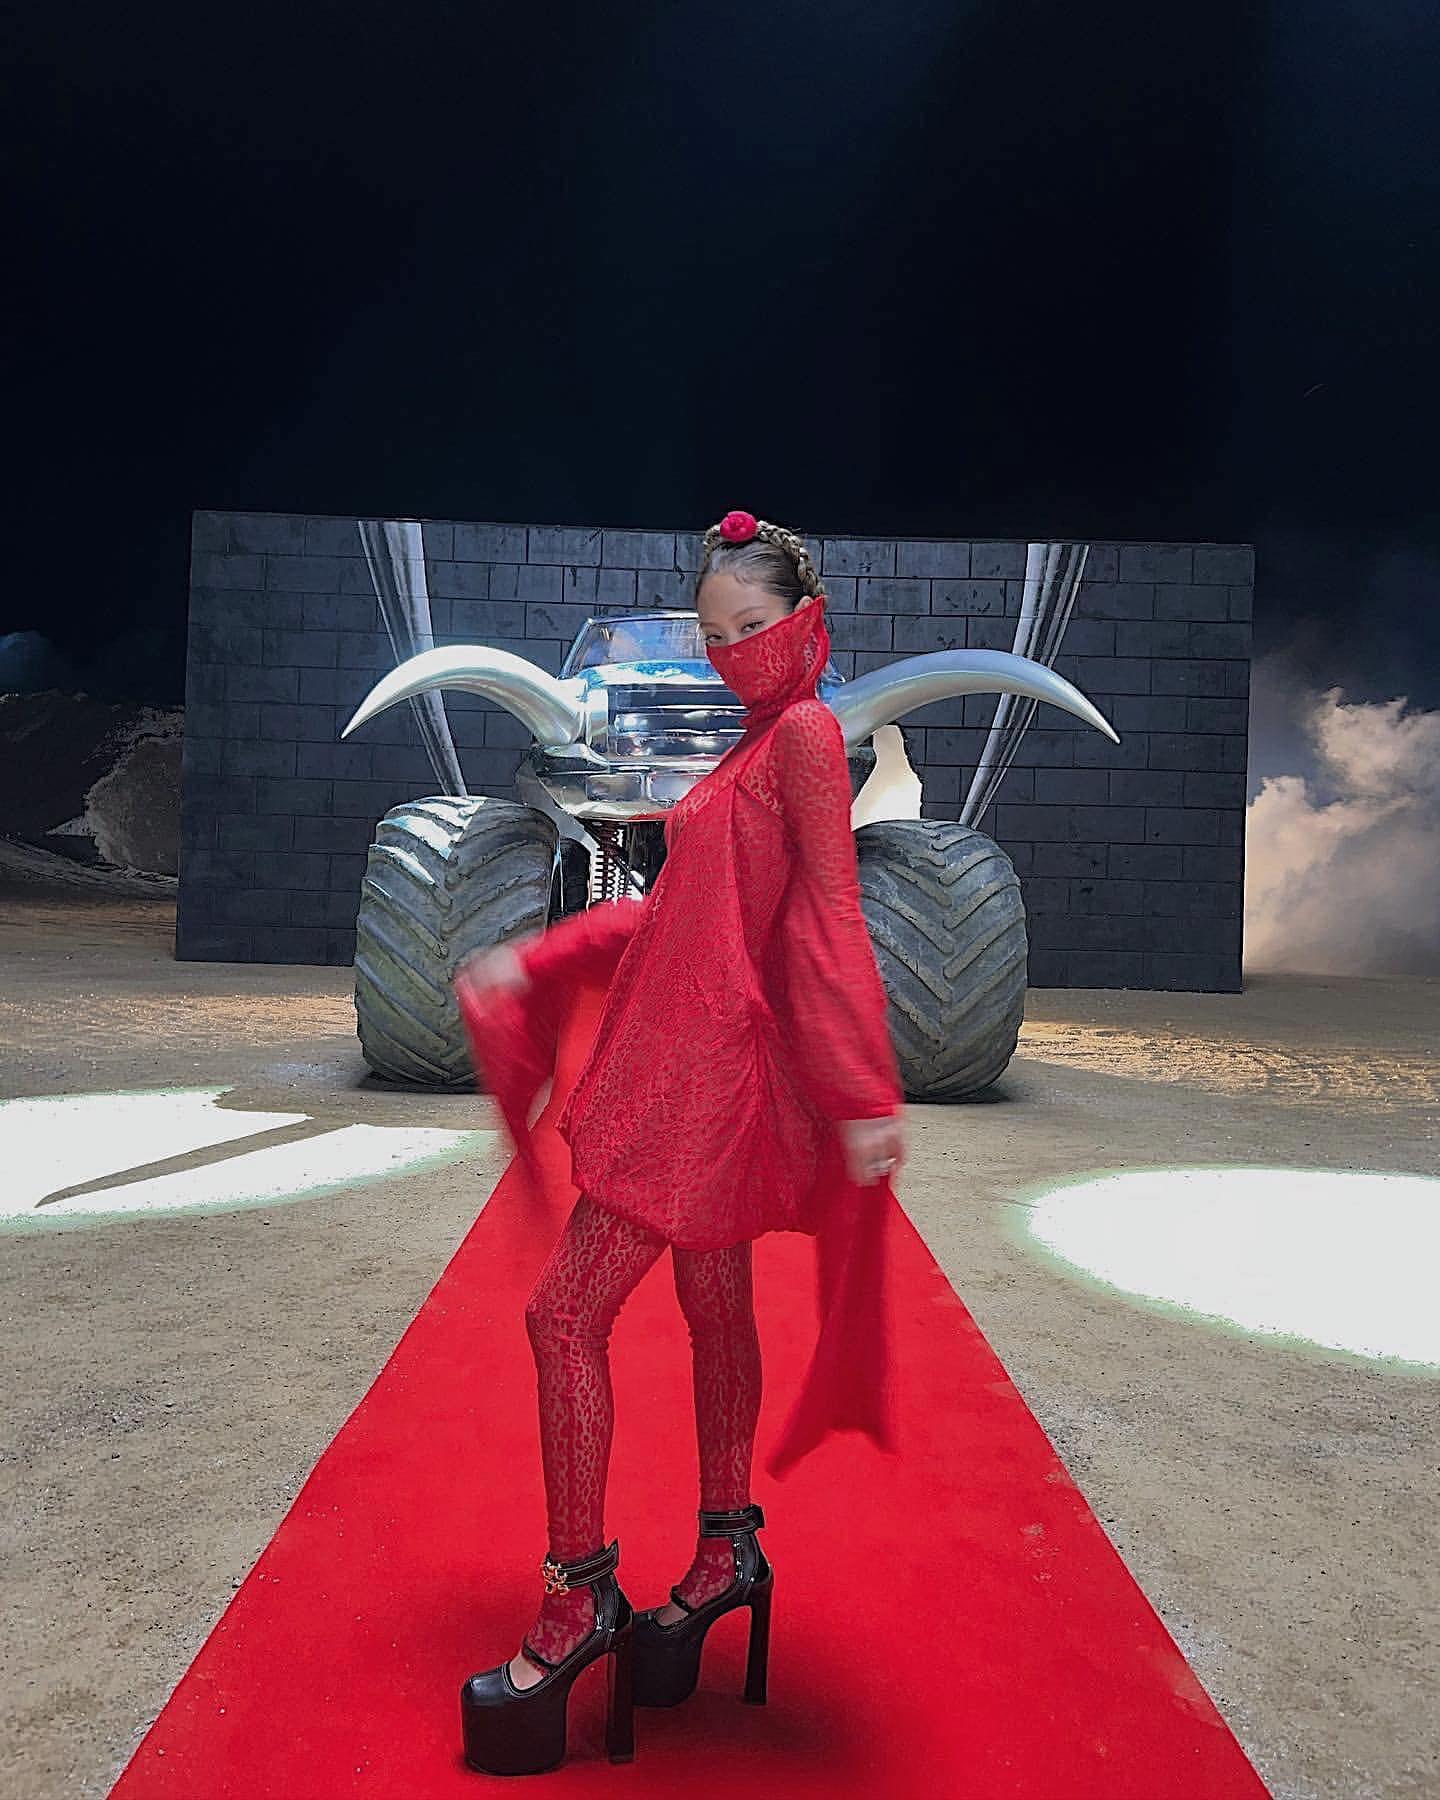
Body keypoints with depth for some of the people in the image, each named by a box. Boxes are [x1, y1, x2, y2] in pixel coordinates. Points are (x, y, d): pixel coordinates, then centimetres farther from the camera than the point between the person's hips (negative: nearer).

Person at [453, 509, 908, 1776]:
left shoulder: (806, 734, -9)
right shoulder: (758, 744, 17)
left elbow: (831, 920, -18)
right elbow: (677, 910, 19)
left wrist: (863, 1097, -21)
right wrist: (530, 963, 17)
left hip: (710, 1070, -9)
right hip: (687, 1065, 9)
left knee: (565, 1315, -5)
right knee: (714, 1307, 17)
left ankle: (581, 1600, 8)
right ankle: (728, 1553, 32)